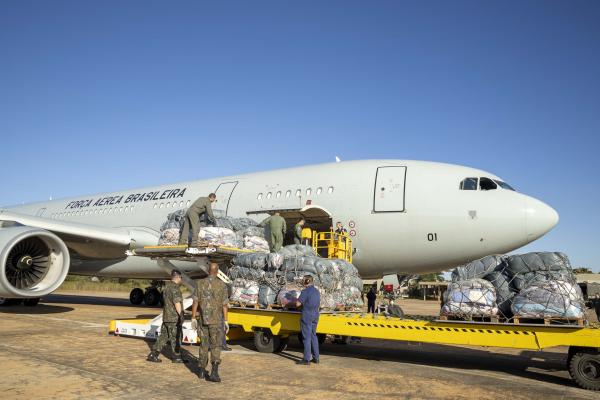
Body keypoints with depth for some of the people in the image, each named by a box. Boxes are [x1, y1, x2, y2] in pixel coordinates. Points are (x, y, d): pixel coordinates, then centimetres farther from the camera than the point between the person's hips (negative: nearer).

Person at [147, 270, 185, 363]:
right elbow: (177, 302, -22)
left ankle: (153, 355, 10)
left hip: (166, 317, 9)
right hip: (174, 318, -9)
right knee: (174, 338, 1)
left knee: (164, 336, 12)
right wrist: (181, 314, -22)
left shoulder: (166, 286, 14)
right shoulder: (175, 287, -15)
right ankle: (176, 357, 9)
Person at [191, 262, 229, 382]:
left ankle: (202, 371, 21)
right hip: (216, 320, -3)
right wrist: (226, 321, -1)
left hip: (202, 319, 3)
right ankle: (214, 372, -15)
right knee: (216, 346, 0)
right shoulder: (222, 285, -6)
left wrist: (193, 318, 3)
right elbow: (224, 305, -6)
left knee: (204, 345, 15)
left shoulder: (200, 283, 0)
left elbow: (195, 302, -2)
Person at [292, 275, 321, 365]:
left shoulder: (305, 291, -16)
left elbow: (298, 304, -17)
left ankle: (306, 359, 1)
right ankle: (316, 358, 18)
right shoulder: (317, 291, 11)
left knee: (307, 337, -3)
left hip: (306, 316, -8)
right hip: (315, 315, 8)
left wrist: (293, 302, 5)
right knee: (313, 336, 15)